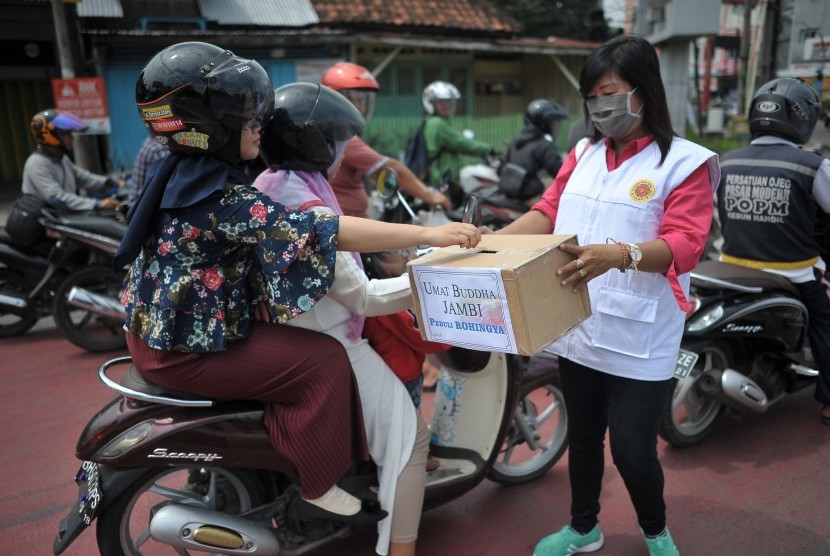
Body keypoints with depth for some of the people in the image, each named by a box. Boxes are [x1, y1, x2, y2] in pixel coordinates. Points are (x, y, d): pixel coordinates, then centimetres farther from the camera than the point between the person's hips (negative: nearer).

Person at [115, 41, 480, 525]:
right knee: (323, 361, -12)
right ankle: (319, 489, 4)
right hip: (190, 348, -10)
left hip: (160, 327, 10)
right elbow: (321, 233, -33)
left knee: (300, 342, 19)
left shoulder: (180, 173, 4)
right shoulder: (224, 199, -27)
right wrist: (426, 234, -32)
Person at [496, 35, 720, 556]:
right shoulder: (583, 155, 11)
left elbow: (685, 244, -18)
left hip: (639, 340, -5)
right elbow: (547, 213, 4)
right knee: (582, 438, 19)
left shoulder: (686, 163, -6)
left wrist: (620, 255, -37)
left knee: (633, 452, 3)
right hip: (578, 329, 5)